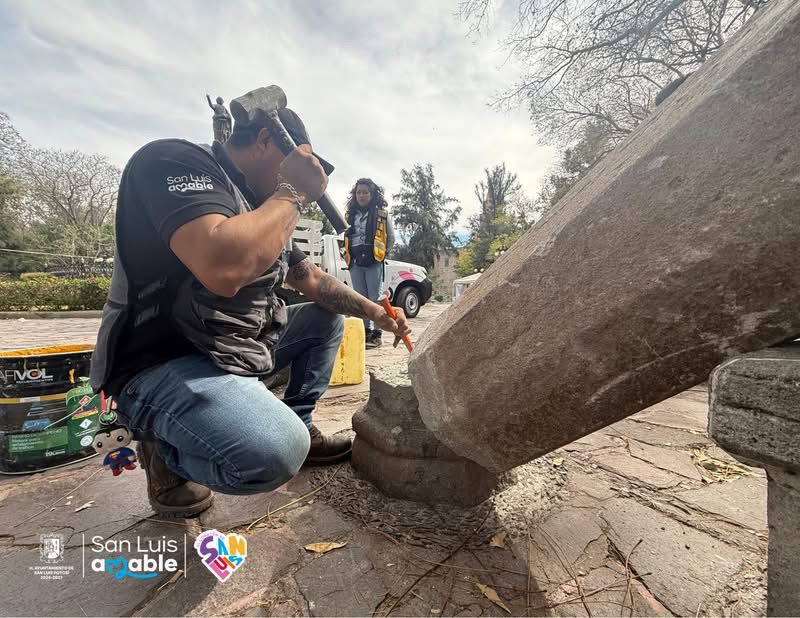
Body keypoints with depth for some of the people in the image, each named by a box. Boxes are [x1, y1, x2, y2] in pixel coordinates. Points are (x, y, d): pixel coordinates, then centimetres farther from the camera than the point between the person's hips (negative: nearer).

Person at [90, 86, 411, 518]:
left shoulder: (265, 213, 11)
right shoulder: (174, 161, -14)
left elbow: (313, 281, 17)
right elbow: (223, 270, -34)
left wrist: (374, 312, 9)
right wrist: (293, 193, -20)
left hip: (237, 348, 9)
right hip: (163, 365, -9)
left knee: (325, 319, 12)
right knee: (274, 451, -33)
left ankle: (299, 425, 16)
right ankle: (164, 452, 1)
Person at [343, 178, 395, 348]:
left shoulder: (381, 213, 2)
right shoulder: (351, 214, 16)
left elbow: (390, 237, 6)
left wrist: (382, 255, -1)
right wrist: (349, 255, 10)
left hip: (373, 262, -5)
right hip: (355, 262, 5)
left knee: (375, 298, -4)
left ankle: (376, 334, 1)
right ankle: (365, 332, 15)